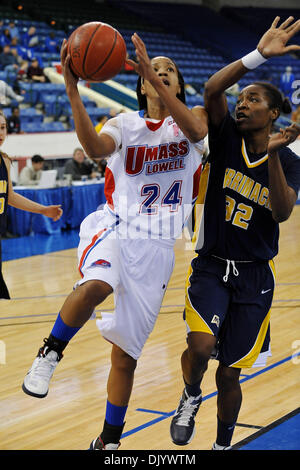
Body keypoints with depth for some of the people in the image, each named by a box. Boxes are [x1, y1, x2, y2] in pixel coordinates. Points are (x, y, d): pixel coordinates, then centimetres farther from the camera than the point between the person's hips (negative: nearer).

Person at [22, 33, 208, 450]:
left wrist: (154, 75, -30)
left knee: (126, 354, 6)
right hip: (114, 228, -1)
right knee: (96, 286, -39)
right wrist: (72, 90, -29)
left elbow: (195, 129, -21)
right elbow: (95, 148, -18)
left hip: (157, 246, 1)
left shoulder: (194, 116, 6)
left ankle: (108, 441, 24)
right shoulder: (125, 123, 6)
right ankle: (50, 353, -14)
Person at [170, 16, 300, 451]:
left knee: (228, 373, 7)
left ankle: (224, 443, 32)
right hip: (211, 266, 0)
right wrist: (258, 56, -31)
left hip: (253, 276, 0)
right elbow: (212, 90, -21)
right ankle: (190, 398, 8)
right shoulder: (226, 139, -3)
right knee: (201, 344, -25)